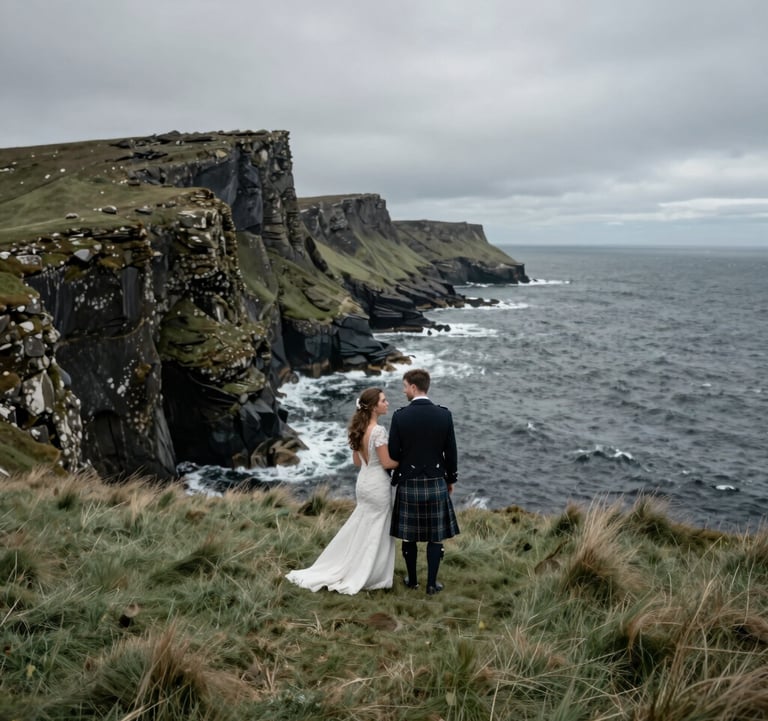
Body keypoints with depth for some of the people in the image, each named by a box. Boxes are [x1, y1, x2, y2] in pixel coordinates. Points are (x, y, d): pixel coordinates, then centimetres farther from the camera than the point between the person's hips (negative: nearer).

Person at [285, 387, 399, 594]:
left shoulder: (358, 429, 5)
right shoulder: (378, 430, -21)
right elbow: (387, 463, -19)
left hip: (363, 482, 8)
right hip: (378, 484, -8)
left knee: (358, 530, 18)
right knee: (375, 534, 6)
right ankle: (364, 578, 15)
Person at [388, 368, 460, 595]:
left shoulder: (399, 416, -11)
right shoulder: (444, 415, -7)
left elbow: (393, 454, -7)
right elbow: (451, 452, -2)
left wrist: (396, 476, 13)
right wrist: (451, 479, 12)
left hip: (408, 483, 0)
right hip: (436, 483, 0)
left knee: (408, 535, 14)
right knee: (436, 536, 11)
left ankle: (412, 579, 26)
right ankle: (431, 583, 15)